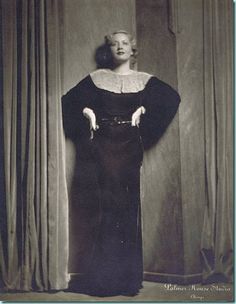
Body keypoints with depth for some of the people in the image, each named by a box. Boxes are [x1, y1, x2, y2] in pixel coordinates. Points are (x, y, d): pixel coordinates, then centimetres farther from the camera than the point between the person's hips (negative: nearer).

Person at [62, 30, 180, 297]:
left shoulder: (144, 80, 10)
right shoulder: (97, 78, 10)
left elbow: (172, 98, 4)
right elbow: (68, 101, 14)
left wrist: (144, 110, -3)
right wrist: (87, 113, -1)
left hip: (130, 145, 1)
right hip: (104, 143, -1)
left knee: (129, 203, -2)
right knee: (110, 202, -10)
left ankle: (128, 278, 7)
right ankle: (106, 277, -2)